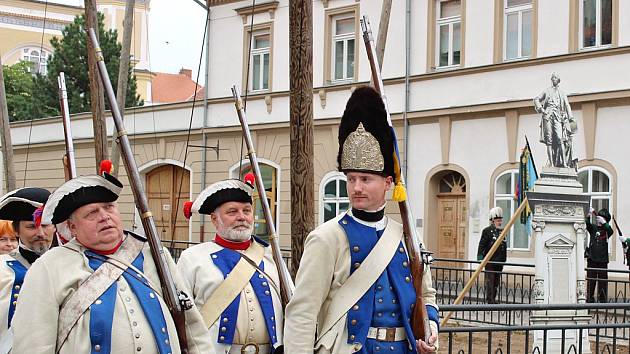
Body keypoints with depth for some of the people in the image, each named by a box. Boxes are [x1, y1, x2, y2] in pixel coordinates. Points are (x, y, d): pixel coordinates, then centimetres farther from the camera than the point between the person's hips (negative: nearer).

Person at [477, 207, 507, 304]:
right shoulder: (487, 231, -5)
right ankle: (489, 300, -4)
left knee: (496, 283, 11)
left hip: (499, 262, 6)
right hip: (490, 261, -6)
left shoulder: (502, 231, 14)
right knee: (490, 282, -5)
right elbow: (481, 245, -8)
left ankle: (493, 300, 19)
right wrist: (480, 257, -16)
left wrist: (503, 261, 18)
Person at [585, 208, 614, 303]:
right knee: (590, 280, 0)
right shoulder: (593, 227, 8)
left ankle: (603, 299, 8)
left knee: (603, 281, 2)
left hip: (603, 260, 0)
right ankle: (589, 299, 3)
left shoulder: (606, 229, 5)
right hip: (592, 259, 0)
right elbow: (587, 224, -12)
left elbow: (611, 231, -17)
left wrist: (604, 223, -28)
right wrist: (590, 215, -26)